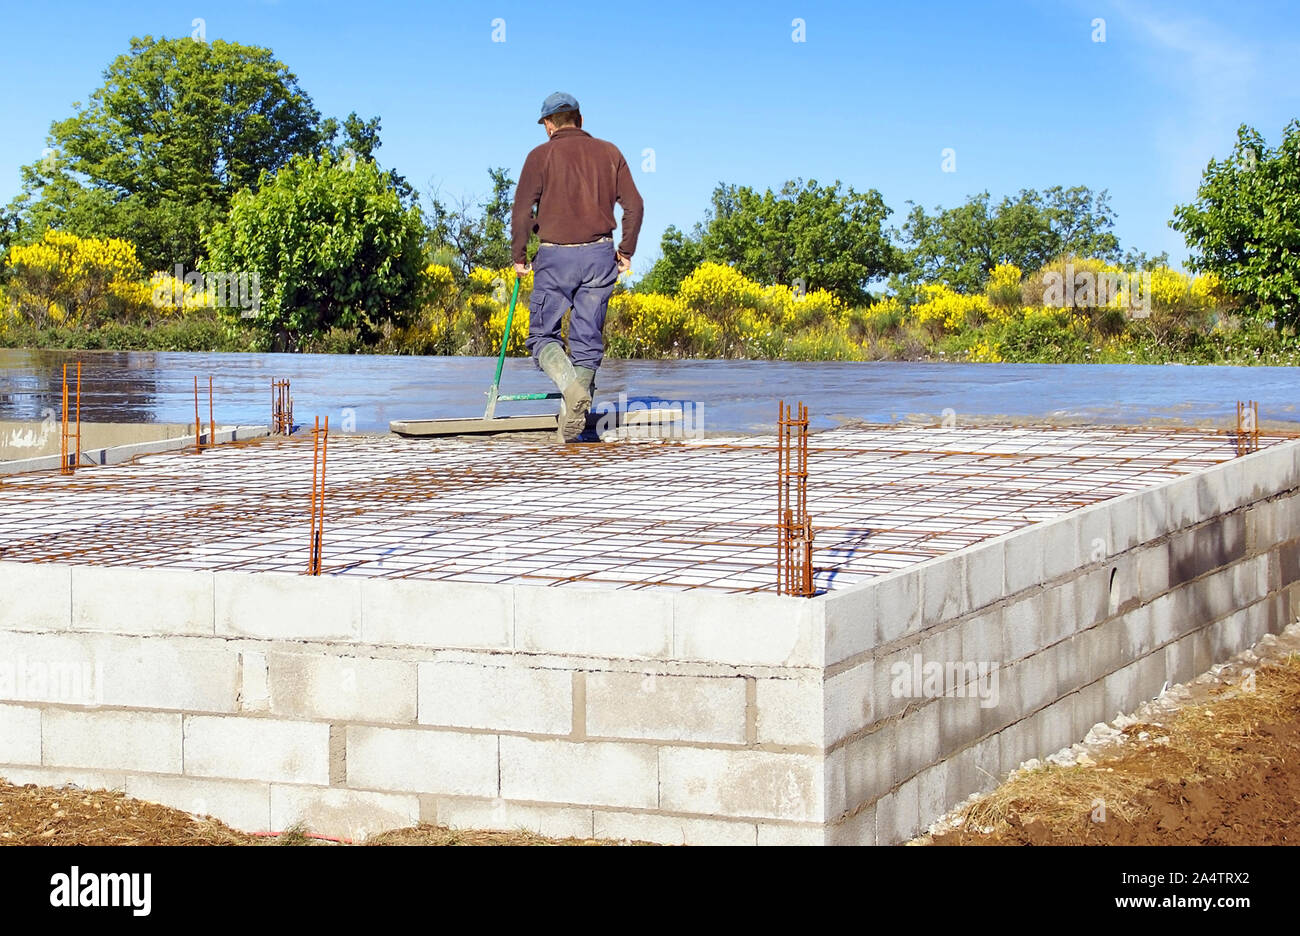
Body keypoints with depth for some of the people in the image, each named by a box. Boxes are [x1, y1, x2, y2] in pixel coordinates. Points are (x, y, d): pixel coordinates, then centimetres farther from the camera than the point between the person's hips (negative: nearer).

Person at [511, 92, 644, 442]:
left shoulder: (541, 155, 0)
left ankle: (572, 386, -23)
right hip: (599, 255, 3)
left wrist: (519, 256, 7)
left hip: (555, 256, -3)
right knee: (588, 338, 8)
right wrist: (626, 251, 15)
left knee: (543, 335, 5)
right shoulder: (609, 153, 10)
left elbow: (521, 211, -5)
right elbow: (634, 205, 6)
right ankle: (573, 420, 4)